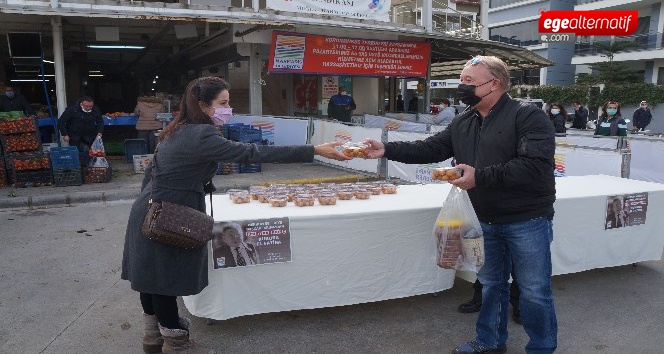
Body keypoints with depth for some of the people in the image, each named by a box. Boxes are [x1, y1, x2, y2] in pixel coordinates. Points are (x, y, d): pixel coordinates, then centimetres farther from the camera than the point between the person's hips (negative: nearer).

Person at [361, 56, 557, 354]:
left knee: (534, 292, 6)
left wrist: (480, 177, -25)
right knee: (490, 284, 19)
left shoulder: (528, 116, -15)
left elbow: (536, 166, -25)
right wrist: (387, 150, -7)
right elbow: (430, 149, 5)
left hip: (527, 222, -6)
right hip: (486, 220, 6)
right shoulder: (462, 123, 7)